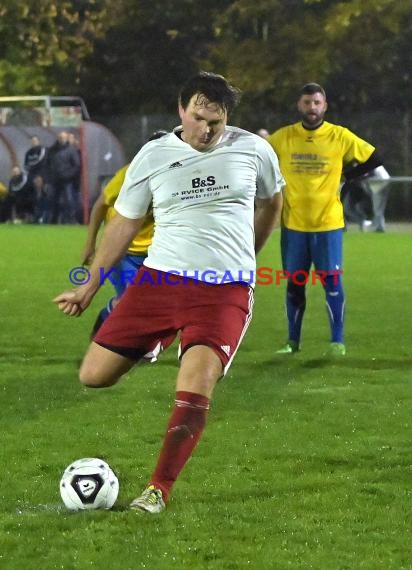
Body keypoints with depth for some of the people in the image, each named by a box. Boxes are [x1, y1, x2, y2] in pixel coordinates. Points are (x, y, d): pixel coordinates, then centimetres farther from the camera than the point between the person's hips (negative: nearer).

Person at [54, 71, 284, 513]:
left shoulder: (253, 150, 1)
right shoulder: (154, 156, 2)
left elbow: (271, 201, 20)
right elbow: (124, 223, 11)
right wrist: (89, 287, 11)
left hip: (226, 291, -2)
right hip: (160, 278, 2)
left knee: (194, 389, -23)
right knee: (93, 376, 0)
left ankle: (159, 490, -10)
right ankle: (156, 341, 30)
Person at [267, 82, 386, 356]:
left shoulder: (340, 137, -3)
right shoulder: (282, 137, -1)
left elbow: (373, 159, 4)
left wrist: (345, 177, 1)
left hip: (328, 223, -1)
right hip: (294, 224, 2)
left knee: (332, 282, -3)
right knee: (294, 283, 8)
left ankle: (338, 341, 5)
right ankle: (292, 341, 18)